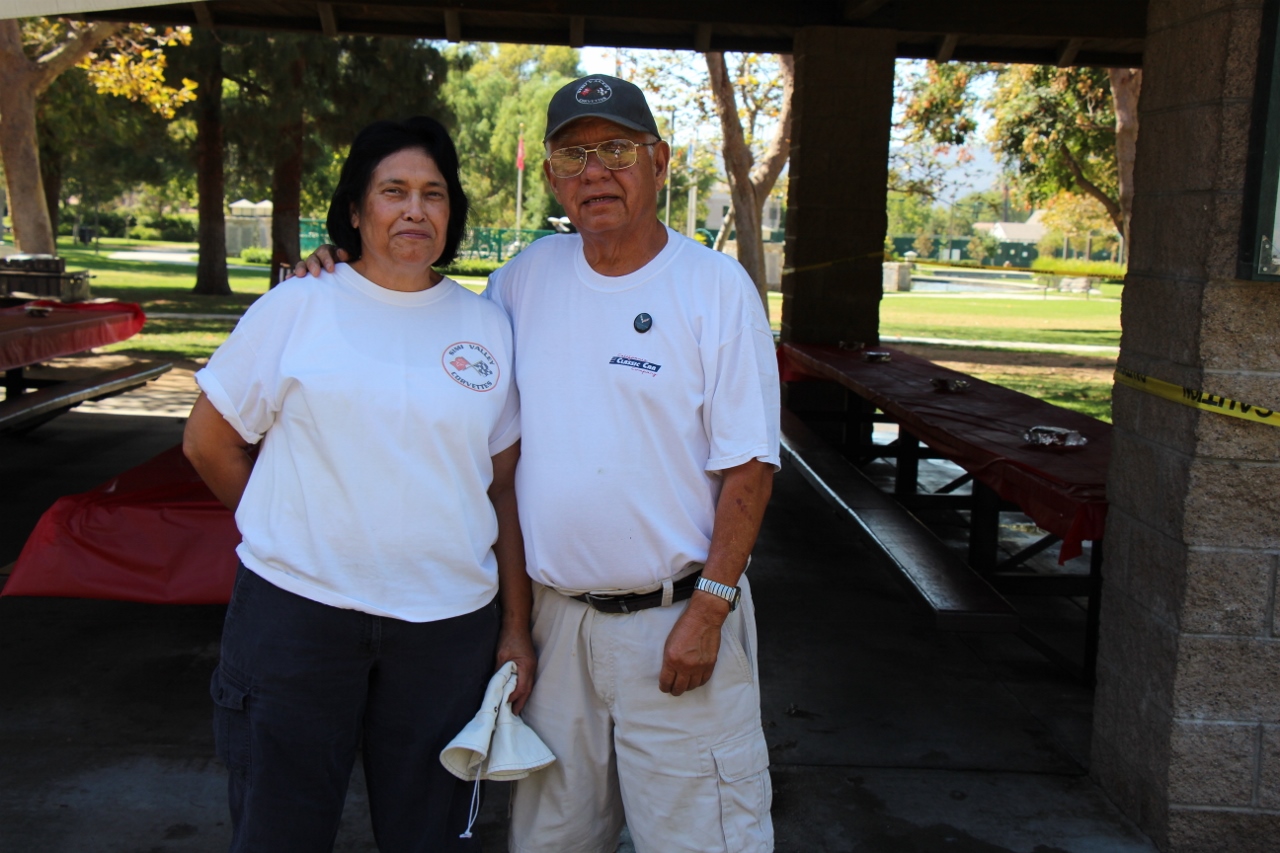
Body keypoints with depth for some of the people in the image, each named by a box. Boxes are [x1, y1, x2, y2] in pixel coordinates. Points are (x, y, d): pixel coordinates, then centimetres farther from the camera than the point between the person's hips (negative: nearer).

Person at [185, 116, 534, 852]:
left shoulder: (487, 328, 5)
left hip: (448, 624, 2)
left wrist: (517, 628, 5)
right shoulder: (296, 309, 0)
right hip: (297, 612, -1)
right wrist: (295, 532, 7)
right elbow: (210, 442, 7)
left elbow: (507, 487, 6)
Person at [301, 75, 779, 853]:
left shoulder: (717, 287, -8)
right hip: (557, 612, 5)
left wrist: (709, 608, -15)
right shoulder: (532, 274, 5)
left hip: (675, 618, -4)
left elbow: (748, 466, -9)